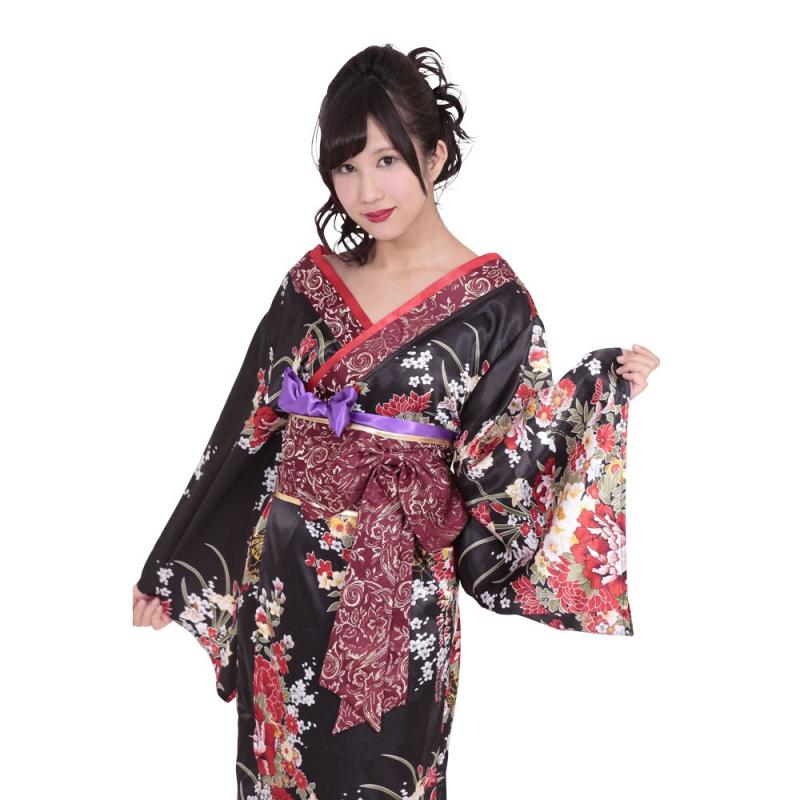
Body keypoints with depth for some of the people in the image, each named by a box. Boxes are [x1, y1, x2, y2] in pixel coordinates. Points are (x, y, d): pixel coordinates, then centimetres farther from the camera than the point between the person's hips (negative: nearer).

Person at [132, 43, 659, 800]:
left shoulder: (491, 299, -8)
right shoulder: (312, 282, 3)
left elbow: (495, 464, -9)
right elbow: (244, 431, 7)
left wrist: (595, 390, -23)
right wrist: (168, 568, 10)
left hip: (396, 595, -4)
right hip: (281, 577, 4)